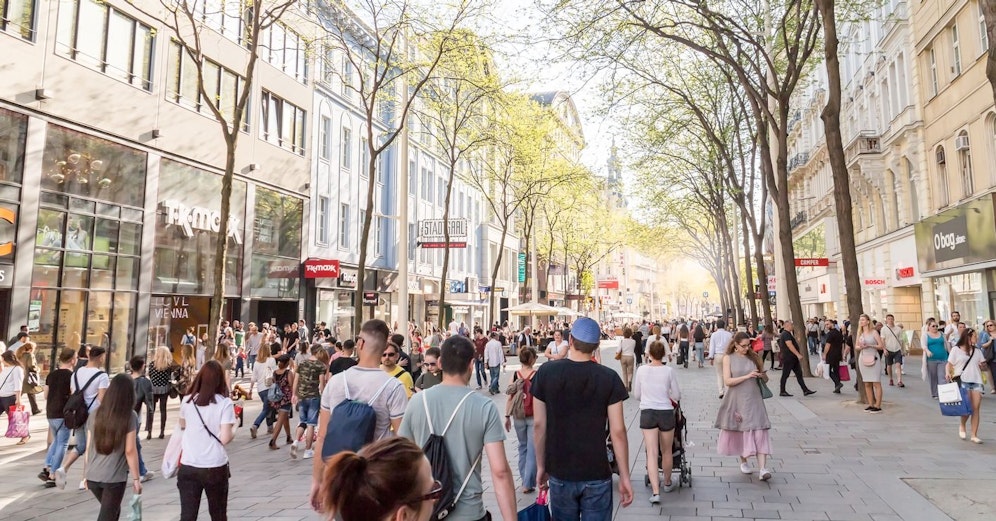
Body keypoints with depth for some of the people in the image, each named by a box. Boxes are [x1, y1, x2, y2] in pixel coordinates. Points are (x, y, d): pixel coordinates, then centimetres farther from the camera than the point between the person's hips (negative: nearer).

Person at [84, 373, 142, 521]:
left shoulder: (97, 414, 2)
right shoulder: (130, 416, -10)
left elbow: (89, 446, 7)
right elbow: (130, 451, -11)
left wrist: (85, 474, 17)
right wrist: (136, 478, -5)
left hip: (92, 475, 5)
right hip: (115, 477, -5)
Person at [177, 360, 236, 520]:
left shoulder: (187, 401, -1)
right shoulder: (224, 403, -12)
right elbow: (225, 438, -15)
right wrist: (234, 429, 4)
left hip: (188, 467, 2)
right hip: (216, 467, -2)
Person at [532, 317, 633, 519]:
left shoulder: (546, 372, -7)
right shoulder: (609, 378, -10)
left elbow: (539, 425, -3)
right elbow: (618, 431, -9)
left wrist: (541, 466, 8)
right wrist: (624, 476, 0)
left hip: (560, 473, 1)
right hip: (597, 474, -1)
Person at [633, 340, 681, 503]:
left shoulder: (641, 370, -5)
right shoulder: (669, 371, -7)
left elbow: (636, 395, 5)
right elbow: (677, 396, 0)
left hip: (647, 413, 0)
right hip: (666, 413, 0)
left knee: (652, 453, -1)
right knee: (666, 451, 18)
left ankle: (655, 491, -9)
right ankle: (667, 483, 38)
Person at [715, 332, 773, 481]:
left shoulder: (754, 357, 6)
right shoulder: (728, 358, -1)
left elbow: (766, 379, 13)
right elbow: (728, 381, -10)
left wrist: (762, 375, -10)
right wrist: (747, 376, -19)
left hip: (754, 399, 1)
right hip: (736, 400, -1)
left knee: (759, 432, -8)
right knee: (739, 431, 9)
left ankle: (762, 469, -13)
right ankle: (743, 462, 31)